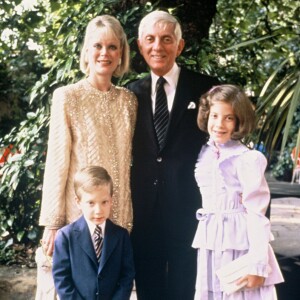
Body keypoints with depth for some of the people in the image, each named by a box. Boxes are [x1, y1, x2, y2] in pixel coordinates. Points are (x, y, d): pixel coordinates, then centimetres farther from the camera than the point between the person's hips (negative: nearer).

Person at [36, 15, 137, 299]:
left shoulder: (128, 99, 7)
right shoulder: (67, 97, -6)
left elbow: (127, 159, 12)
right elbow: (57, 163, -7)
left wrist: (127, 215, 7)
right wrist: (52, 223, -9)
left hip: (120, 213, 4)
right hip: (80, 212, -4)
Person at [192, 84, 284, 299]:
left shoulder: (247, 160, -11)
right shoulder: (204, 155, 8)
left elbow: (257, 214, -13)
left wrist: (257, 264, -17)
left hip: (239, 244, -6)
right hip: (210, 245, 6)